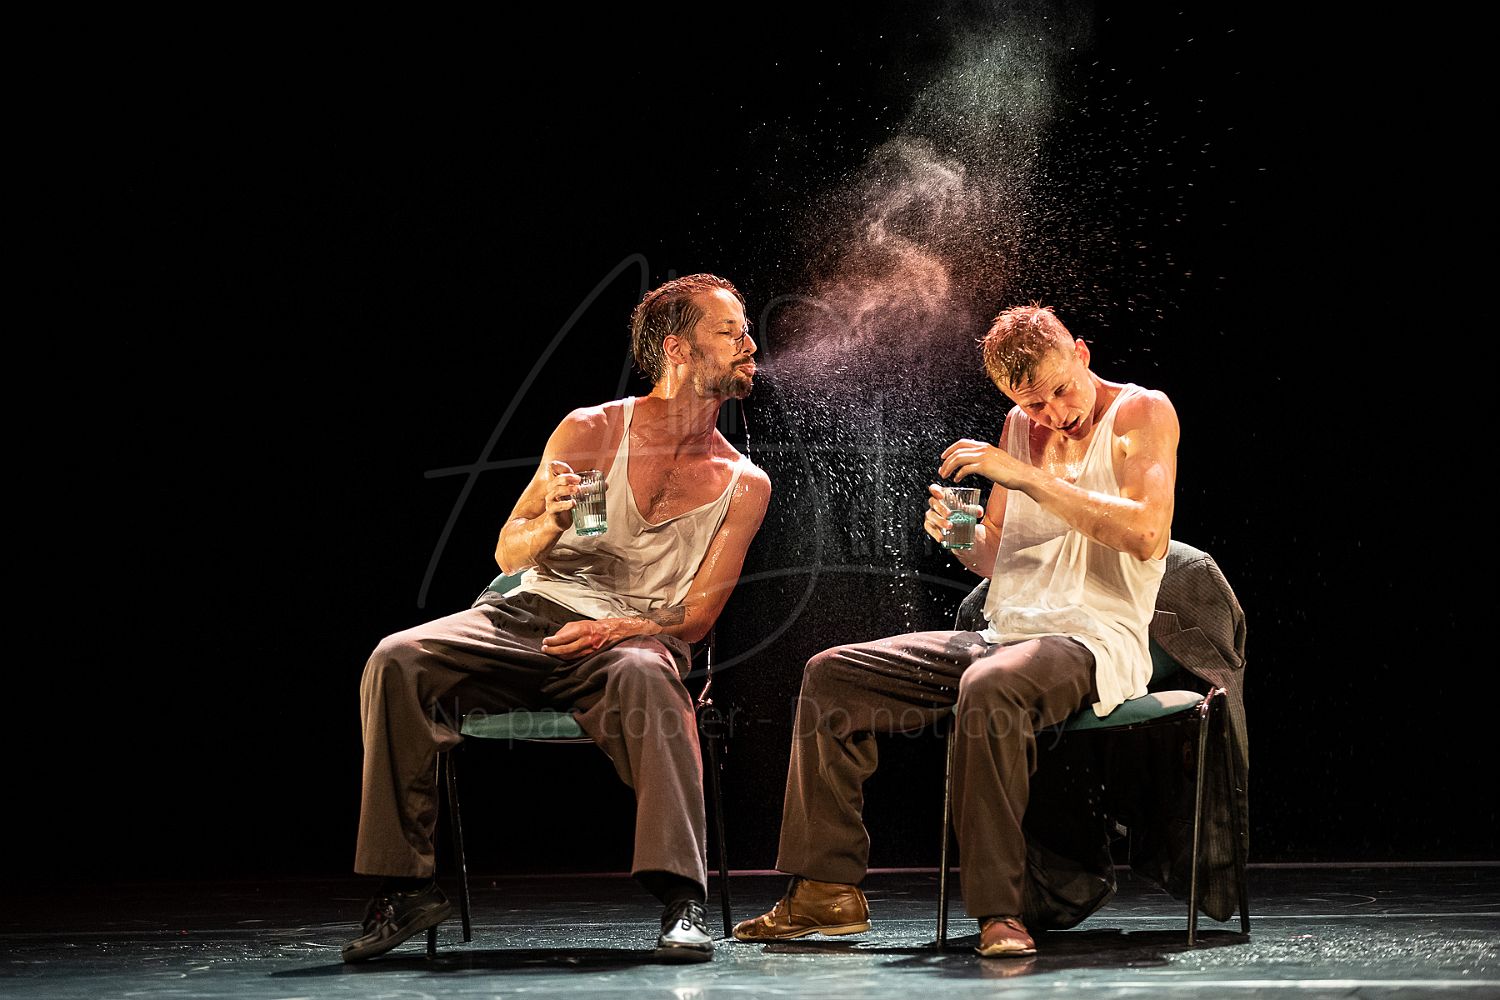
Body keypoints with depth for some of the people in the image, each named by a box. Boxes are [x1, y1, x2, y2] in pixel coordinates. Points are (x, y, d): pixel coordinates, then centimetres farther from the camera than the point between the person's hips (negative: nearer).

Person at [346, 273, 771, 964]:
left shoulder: (743, 485, 7)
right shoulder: (589, 431, 4)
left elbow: (698, 616, 4)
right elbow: (507, 553, 7)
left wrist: (617, 629, -16)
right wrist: (546, 525, -17)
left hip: (637, 640, -1)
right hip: (527, 619, 1)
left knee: (643, 676, -39)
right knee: (396, 661, -26)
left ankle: (682, 902, -42)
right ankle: (405, 884, -20)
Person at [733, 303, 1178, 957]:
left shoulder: (1143, 412, -4)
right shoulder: (1020, 428, 16)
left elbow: (1147, 534, -22)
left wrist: (1029, 478, -22)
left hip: (1094, 640, -7)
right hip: (1004, 634, 8)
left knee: (989, 689, -40)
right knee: (831, 676, -2)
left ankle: (998, 910, -36)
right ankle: (827, 890, -4)